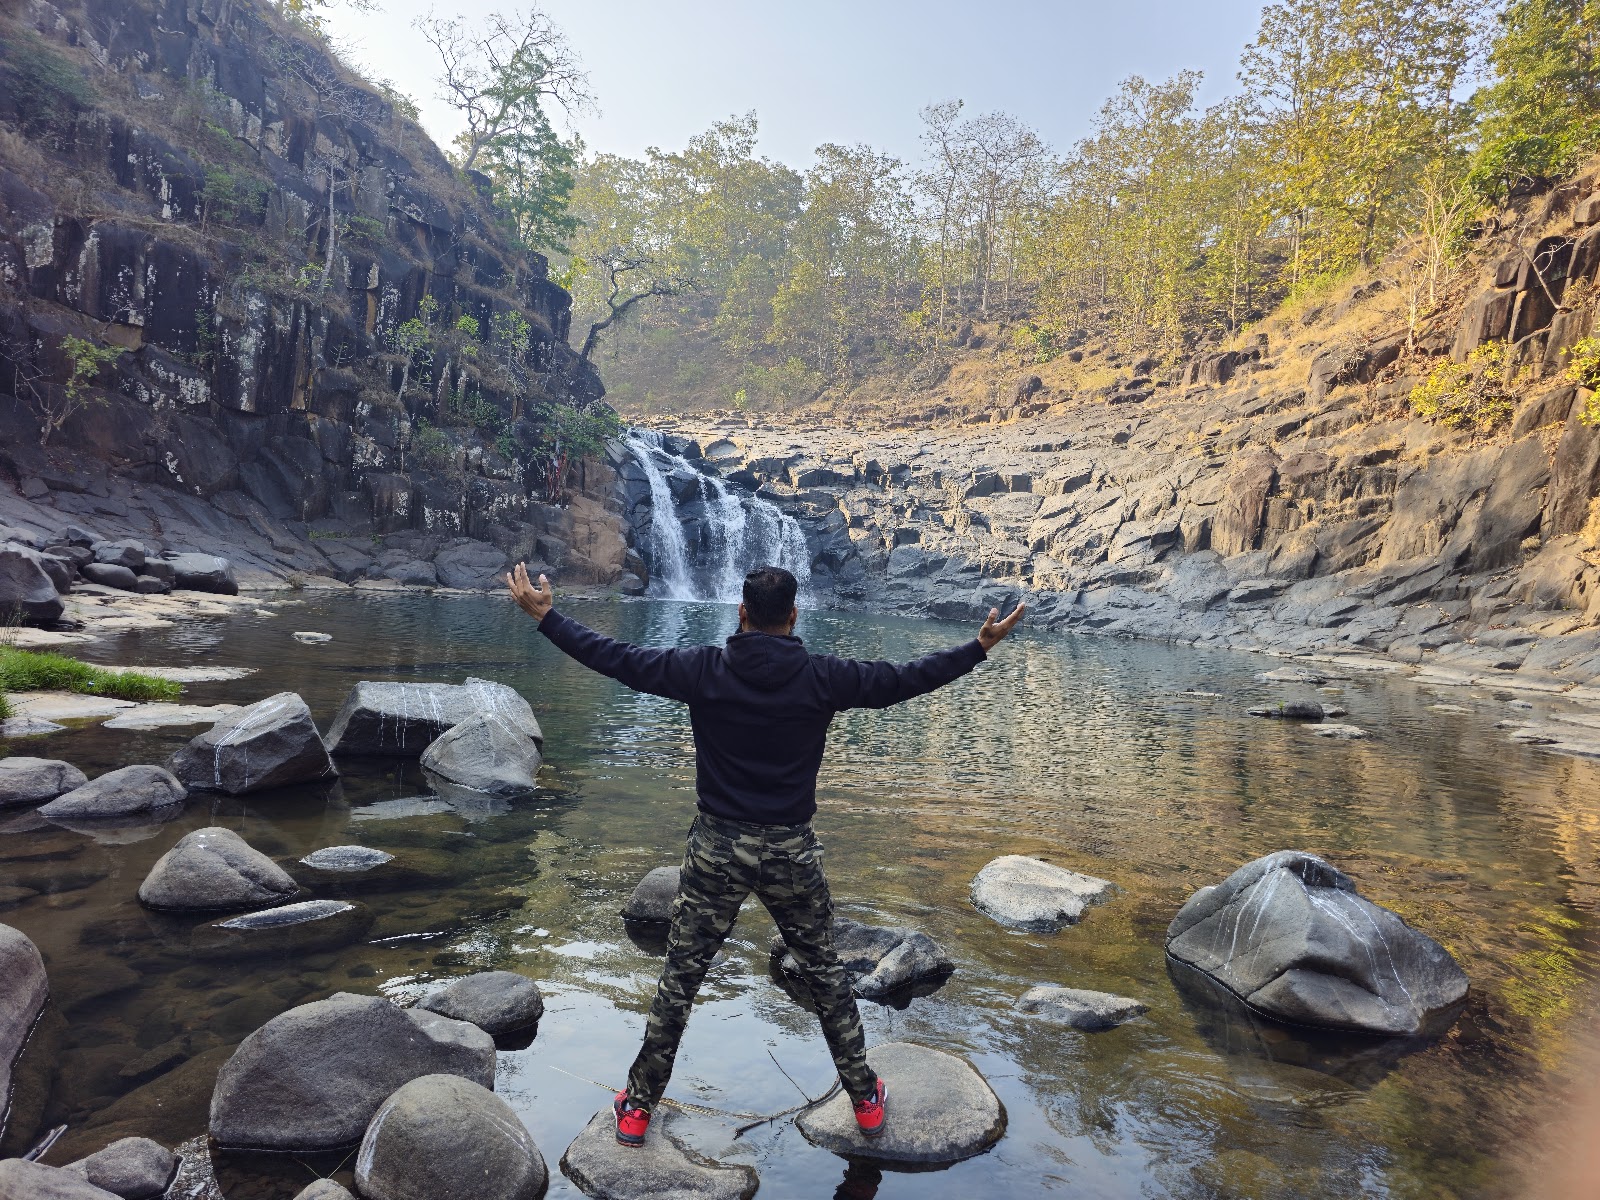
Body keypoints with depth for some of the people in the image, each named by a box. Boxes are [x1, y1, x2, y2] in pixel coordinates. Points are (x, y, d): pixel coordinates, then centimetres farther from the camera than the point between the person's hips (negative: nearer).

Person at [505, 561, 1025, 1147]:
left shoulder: (705, 670, -10)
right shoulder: (821, 677, -10)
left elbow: (617, 658, -4)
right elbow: (905, 680, -3)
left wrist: (545, 616, 7)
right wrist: (981, 646, 9)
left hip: (716, 847, 0)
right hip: (791, 851, 0)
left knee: (679, 978, 14)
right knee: (825, 973, 18)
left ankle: (638, 1108, 27)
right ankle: (865, 1099, 31)